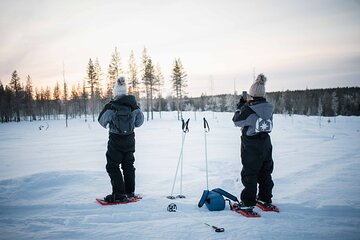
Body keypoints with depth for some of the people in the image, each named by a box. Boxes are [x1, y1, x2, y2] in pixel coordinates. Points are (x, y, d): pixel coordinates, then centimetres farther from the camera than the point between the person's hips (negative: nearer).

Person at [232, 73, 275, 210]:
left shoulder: (248, 109, -18)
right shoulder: (269, 108, 2)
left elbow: (237, 121, -7)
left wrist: (239, 107, 5)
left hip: (251, 146, -7)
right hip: (266, 144, 7)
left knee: (249, 173, 2)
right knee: (265, 171, 17)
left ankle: (248, 202, 7)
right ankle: (265, 198, 31)